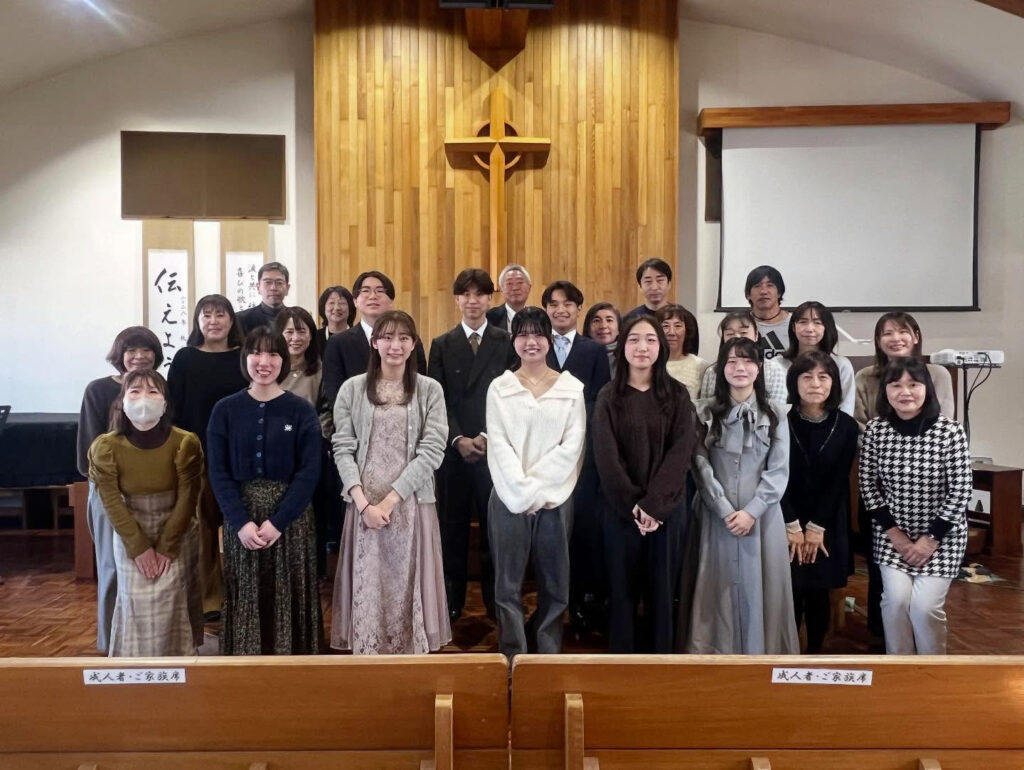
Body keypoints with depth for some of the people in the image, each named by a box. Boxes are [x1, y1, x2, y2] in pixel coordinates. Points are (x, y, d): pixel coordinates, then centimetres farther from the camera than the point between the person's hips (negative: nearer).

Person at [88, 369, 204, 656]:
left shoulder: (185, 442, -19)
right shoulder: (106, 447, -14)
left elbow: (187, 499, -13)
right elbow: (113, 503, -9)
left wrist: (167, 547, -11)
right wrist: (139, 548, -11)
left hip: (177, 534, -1)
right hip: (130, 536, 1)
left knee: (172, 604, -1)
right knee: (137, 602, 1)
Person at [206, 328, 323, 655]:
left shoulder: (301, 410, -2)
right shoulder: (225, 410, 2)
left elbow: (309, 472, -7)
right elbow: (218, 472, -1)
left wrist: (277, 522, -15)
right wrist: (241, 522, -13)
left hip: (291, 519, -1)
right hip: (241, 520, 1)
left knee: (288, 599, 4)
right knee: (246, 599, 6)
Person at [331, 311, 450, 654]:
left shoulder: (430, 390, 2)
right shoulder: (352, 388, 5)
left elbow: (432, 452, -5)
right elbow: (343, 449, 0)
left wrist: (391, 498, -11)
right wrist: (363, 502, -11)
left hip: (411, 504, 0)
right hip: (364, 506, 1)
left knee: (408, 590, 5)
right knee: (367, 590, 4)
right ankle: (367, 652, 19)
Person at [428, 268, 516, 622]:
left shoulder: (506, 343, 3)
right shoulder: (441, 345, 6)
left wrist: (486, 436, -12)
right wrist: (458, 440, -11)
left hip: (496, 448, -1)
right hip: (453, 449, 1)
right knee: (453, 526, 8)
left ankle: (496, 598, 19)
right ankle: (451, 599, 20)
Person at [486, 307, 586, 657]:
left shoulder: (572, 388, 4)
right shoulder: (499, 388, 4)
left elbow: (572, 445, -2)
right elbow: (498, 445, -3)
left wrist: (538, 487, -10)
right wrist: (525, 492, -12)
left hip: (555, 498, 0)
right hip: (510, 498, 0)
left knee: (554, 582, 8)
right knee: (508, 582, 4)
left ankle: (550, 654, 21)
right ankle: (512, 656, 15)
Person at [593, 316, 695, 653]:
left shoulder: (677, 394, 2)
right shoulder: (608, 396, 1)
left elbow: (681, 451, -7)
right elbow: (607, 457, -6)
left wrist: (653, 504, -15)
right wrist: (633, 505, -13)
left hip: (668, 508, 0)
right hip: (621, 509, 0)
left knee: (662, 589, 8)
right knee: (622, 588, 7)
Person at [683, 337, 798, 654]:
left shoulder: (774, 414, 5)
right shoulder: (704, 412, 2)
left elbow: (779, 471, -1)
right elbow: (701, 467, -3)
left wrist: (751, 511, -11)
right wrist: (726, 510, -11)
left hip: (762, 516, 1)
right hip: (716, 516, 0)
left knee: (761, 589, 4)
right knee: (718, 588, 3)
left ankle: (762, 653, 16)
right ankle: (718, 653, 14)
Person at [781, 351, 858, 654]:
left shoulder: (846, 426, -2)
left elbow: (839, 482, -4)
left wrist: (816, 527, -8)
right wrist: (793, 526, -10)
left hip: (827, 525, 1)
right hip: (786, 524, -1)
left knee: (819, 594, 8)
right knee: (790, 594, -1)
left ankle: (815, 655, 24)